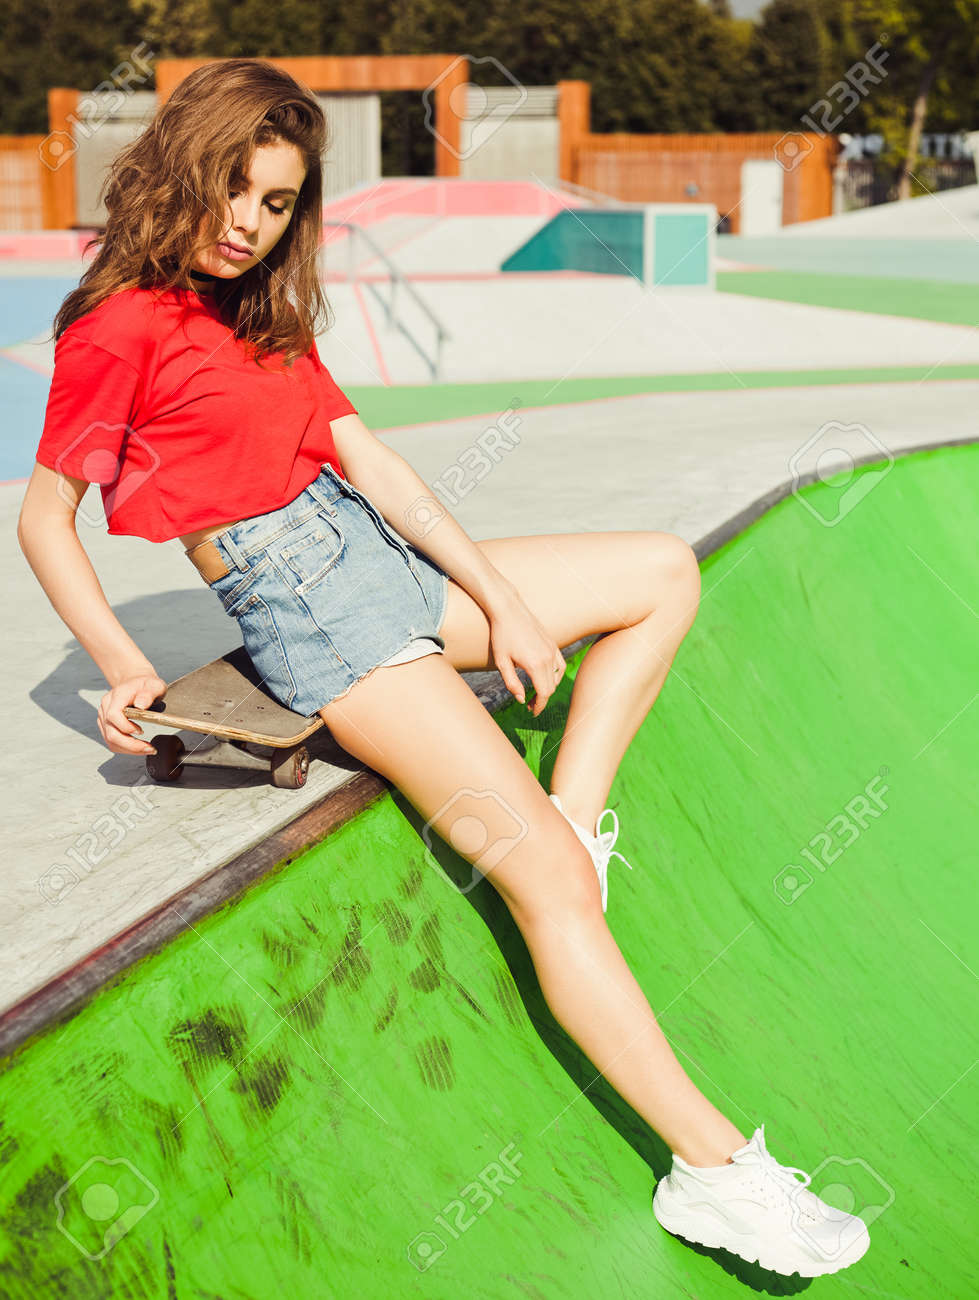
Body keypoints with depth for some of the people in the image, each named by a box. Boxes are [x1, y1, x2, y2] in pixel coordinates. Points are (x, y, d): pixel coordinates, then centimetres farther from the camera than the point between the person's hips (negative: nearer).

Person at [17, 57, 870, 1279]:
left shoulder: (265, 317, 17)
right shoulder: (120, 326, -6)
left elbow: (369, 462, 10)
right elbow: (45, 516, -4)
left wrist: (501, 597, 3)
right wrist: (121, 664, -15)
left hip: (383, 557, 10)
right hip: (301, 598, -10)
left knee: (666, 570, 12)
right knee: (540, 868, -18)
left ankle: (577, 814, -2)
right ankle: (712, 1166, -14)